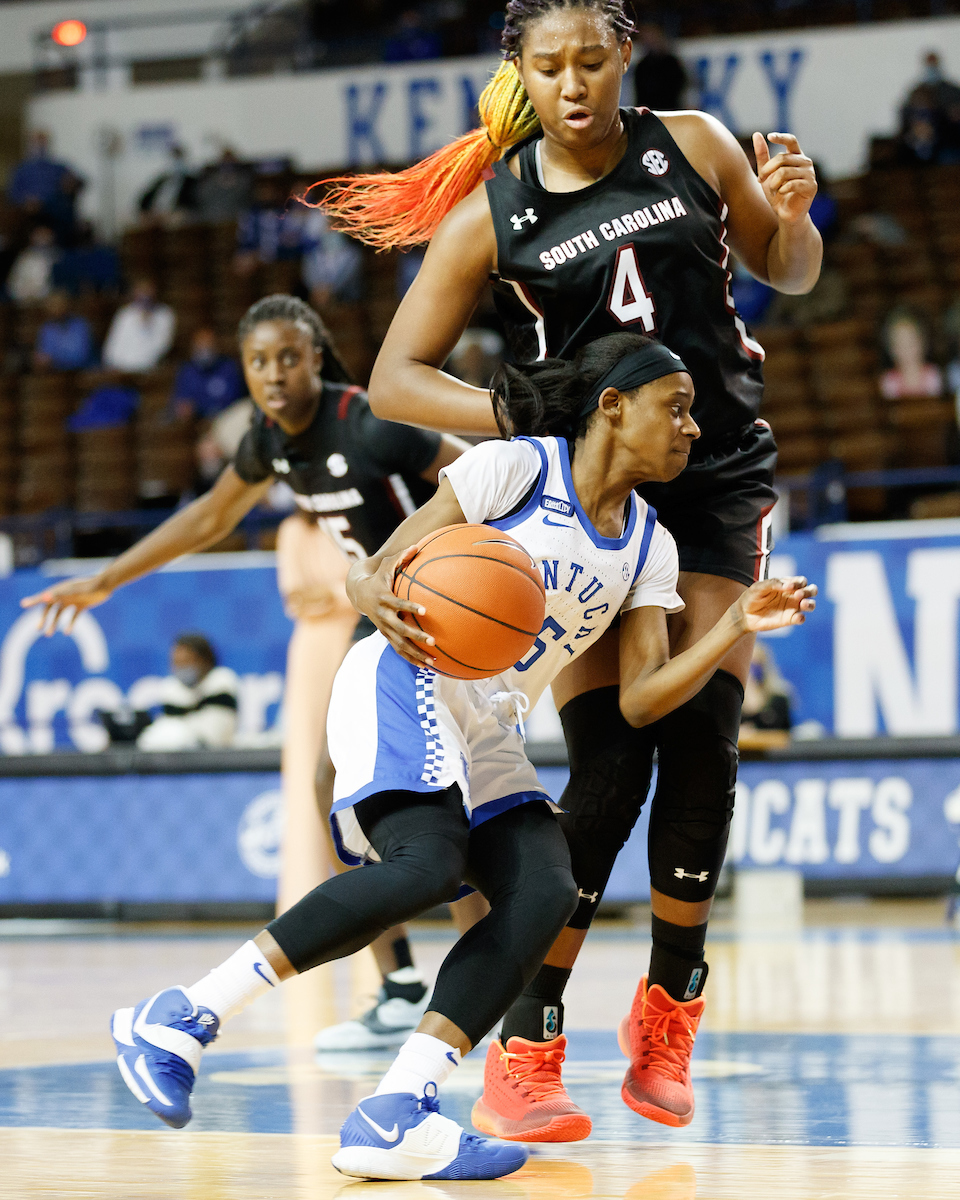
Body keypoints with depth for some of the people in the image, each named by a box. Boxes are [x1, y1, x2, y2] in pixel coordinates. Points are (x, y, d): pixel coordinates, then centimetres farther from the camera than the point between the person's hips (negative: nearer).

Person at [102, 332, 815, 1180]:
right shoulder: (518, 467, -6)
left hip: (486, 735, 7)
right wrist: (382, 602, -32)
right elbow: (369, 575, -8)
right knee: (428, 865, -32)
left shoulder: (648, 549, 13)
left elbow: (640, 701, 5)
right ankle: (182, 1017, -26)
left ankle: (393, 1118, -28)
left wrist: (739, 626, -6)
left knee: (545, 892, -18)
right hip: (406, 686, -7)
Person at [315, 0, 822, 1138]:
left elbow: (790, 272, 13)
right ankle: (524, 1045, -5)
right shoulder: (490, 213, -8)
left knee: (701, 747, -8)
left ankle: (668, 1009, 10)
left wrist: (793, 211, -10)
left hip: (715, 485, 2)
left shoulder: (692, 146, -2)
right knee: (608, 768, -13)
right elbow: (395, 379, -8)